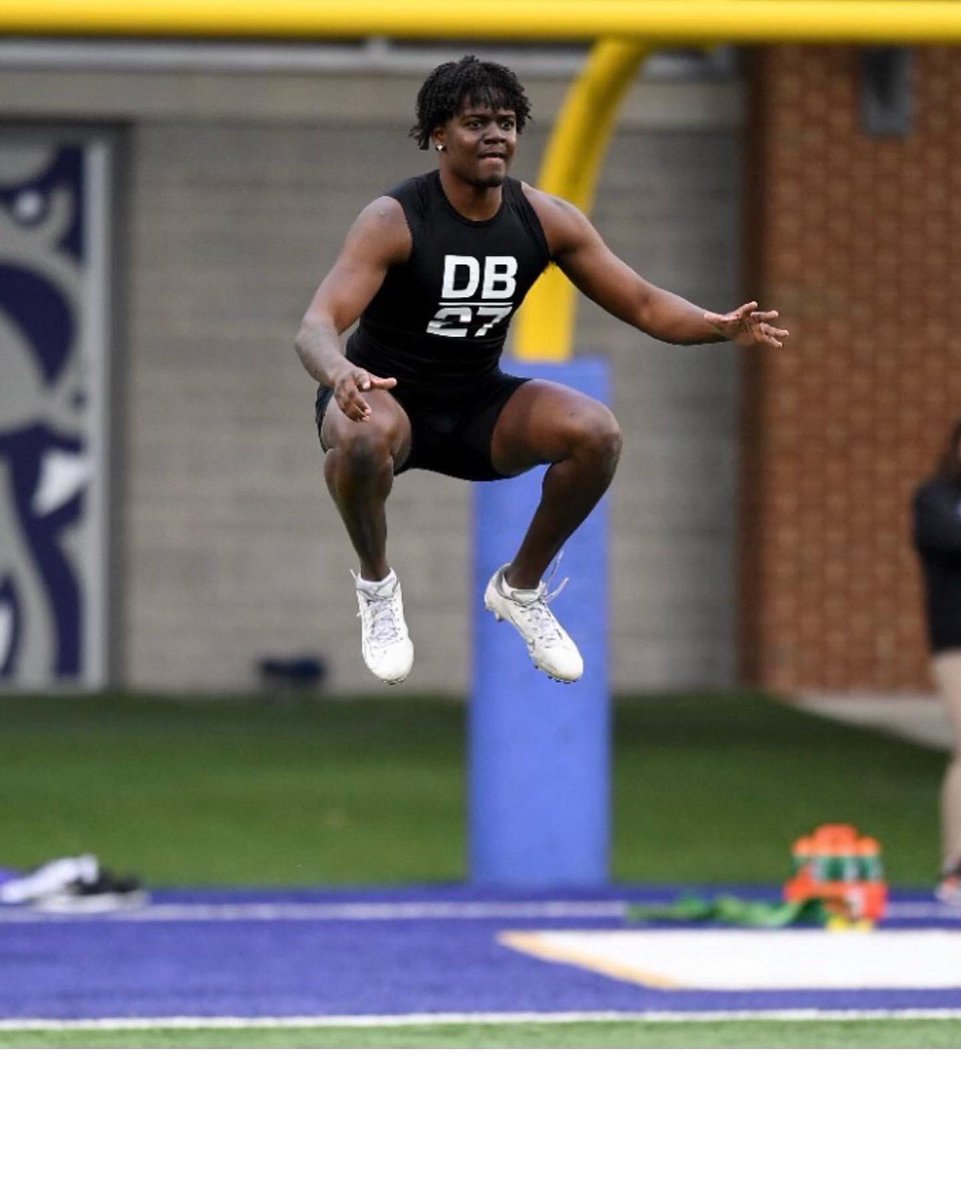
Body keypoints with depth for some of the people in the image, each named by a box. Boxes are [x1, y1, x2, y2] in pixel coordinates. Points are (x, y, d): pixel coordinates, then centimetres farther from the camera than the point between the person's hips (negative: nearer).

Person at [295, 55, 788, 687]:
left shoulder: (545, 219, -8)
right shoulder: (394, 221, -22)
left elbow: (643, 304, -2)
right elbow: (317, 325, -32)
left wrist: (719, 327, -22)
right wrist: (340, 374, -56)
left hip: (476, 403, 5)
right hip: (385, 397, -4)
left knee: (598, 433, -21)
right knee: (365, 438, -40)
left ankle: (521, 588, 4)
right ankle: (377, 587, -8)